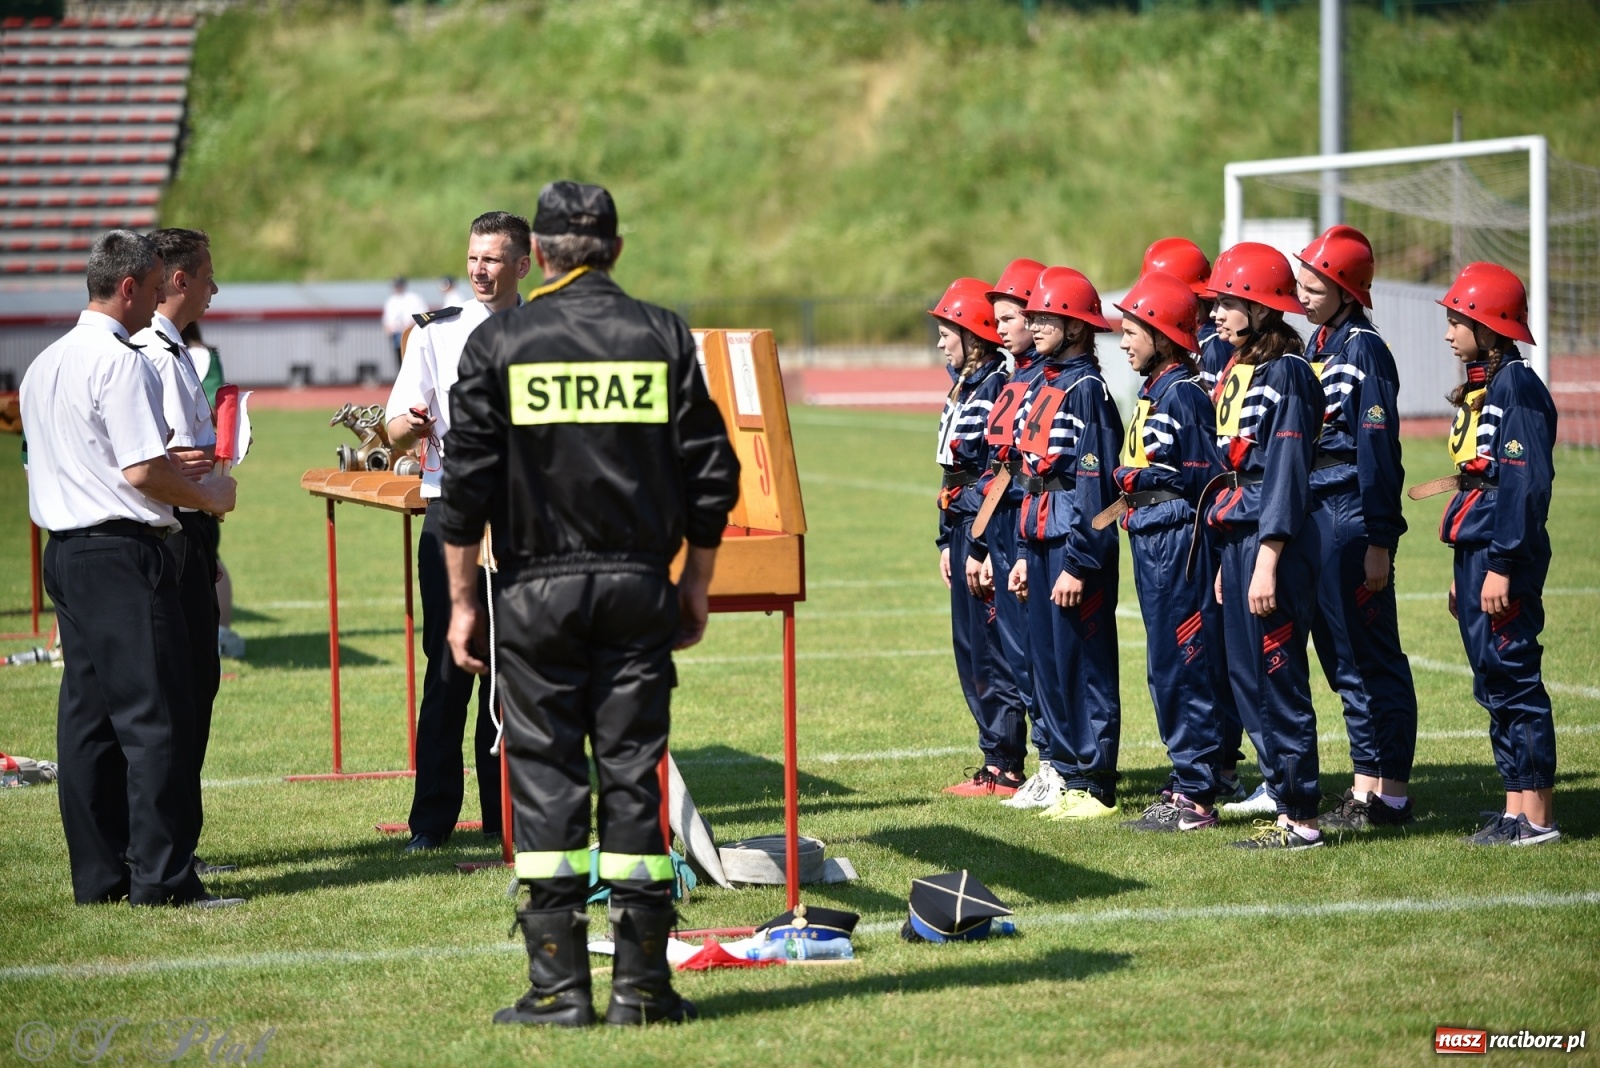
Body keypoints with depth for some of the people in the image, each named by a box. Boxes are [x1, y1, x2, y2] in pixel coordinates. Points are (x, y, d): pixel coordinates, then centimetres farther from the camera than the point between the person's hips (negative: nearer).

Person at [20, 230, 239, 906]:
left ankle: (98, 874, 12)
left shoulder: (45, 366, 15)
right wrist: (207, 496, -3)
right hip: (122, 554, -10)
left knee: (87, 714, 10)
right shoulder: (121, 363, -14)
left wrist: (163, 451, 24)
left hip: (65, 550, 10)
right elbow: (142, 473, -19)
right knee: (155, 716, -7)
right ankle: (162, 878, -8)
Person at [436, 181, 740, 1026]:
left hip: (536, 590, -1)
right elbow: (711, 473, 4)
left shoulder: (499, 342, -1)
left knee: (545, 776, 3)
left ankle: (559, 985, 1)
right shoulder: (663, 336, 4)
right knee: (633, 774, 5)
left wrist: (462, 600, 4)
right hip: (638, 586, 1)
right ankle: (641, 984, 5)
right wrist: (695, 589, 13)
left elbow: (465, 483, -3)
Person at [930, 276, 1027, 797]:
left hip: (987, 529, -10)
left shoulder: (997, 386, -14)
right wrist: (947, 540, 17)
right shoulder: (965, 387, 15)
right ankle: (996, 762, 16)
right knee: (970, 651, 11)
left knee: (992, 651, -6)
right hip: (964, 528, 10)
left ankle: (1003, 769, -1)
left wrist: (981, 546, -20)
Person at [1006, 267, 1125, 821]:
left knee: (1084, 663, -3)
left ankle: (1094, 786, 2)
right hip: (1041, 541, 9)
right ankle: (1068, 772, 18)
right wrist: (1026, 555, 17)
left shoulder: (1087, 389, -12)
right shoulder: (1041, 386, 14)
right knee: (1047, 663, 11)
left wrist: (1079, 563, -19)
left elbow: (1095, 482, -16)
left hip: (1076, 544, -9)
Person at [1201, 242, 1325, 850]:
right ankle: (1286, 806, 17)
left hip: (1273, 542, -10)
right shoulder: (1240, 369, 15)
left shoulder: (1285, 372, -13)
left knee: (1278, 680, -5)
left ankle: (1301, 819, 0)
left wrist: (1267, 562, -21)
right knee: (1247, 682, 11)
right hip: (1238, 538, 10)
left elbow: (1285, 471, -18)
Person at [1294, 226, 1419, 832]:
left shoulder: (1364, 349, -12)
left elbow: (1378, 448, -16)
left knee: (1370, 657, -5)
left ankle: (1390, 796, 0)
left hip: (1352, 514, -9)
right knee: (1341, 658, 11)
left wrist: (1378, 541, -18)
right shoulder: (1319, 347, 14)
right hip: (1316, 512, 9)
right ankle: (1366, 788, 17)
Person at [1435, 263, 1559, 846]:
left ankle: (1538, 817, -4)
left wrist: (1502, 567, -23)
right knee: (1494, 684, 10)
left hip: (1505, 555, -10)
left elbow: (1524, 482, -19)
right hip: (1476, 551, 10)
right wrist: (1463, 571, 21)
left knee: (1513, 678, -7)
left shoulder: (1517, 387, -14)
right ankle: (1517, 810, 14)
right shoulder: (1479, 388, 16)